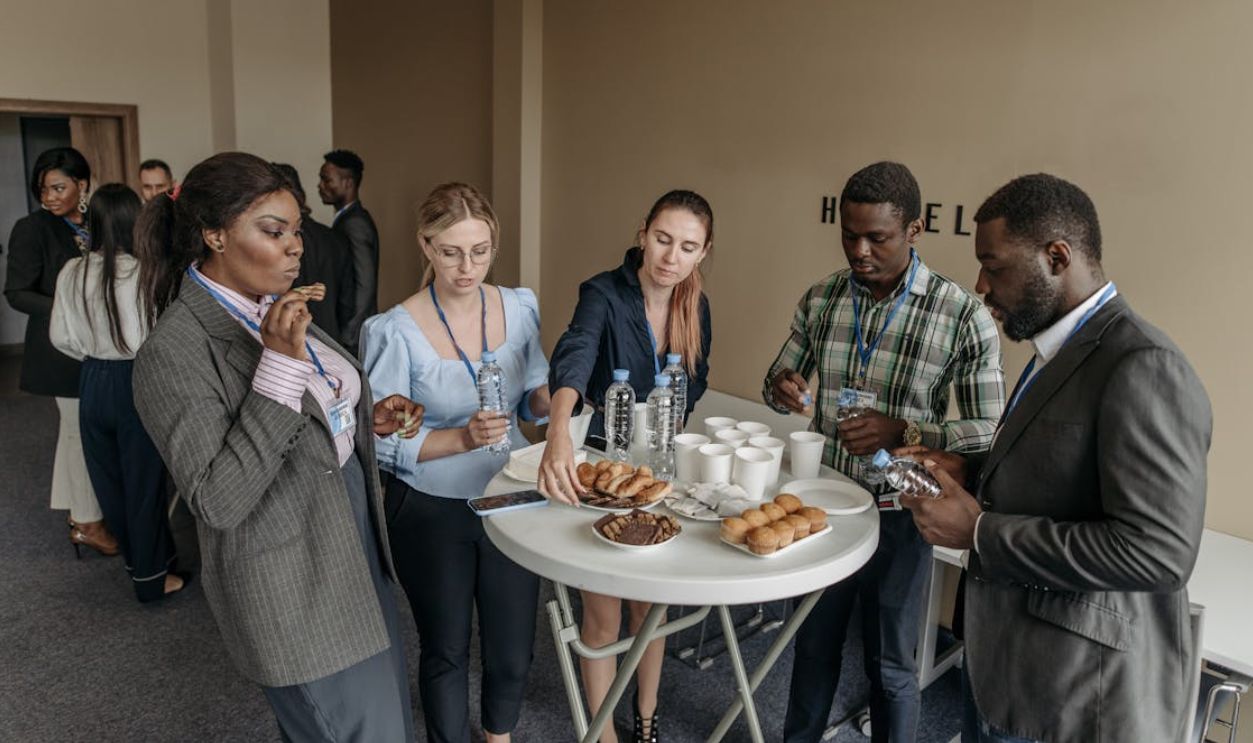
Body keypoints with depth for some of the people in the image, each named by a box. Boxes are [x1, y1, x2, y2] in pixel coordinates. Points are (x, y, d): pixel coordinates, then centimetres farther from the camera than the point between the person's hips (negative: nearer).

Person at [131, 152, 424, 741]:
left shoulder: (274, 308, 4)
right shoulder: (174, 351, -21)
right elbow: (218, 502, -26)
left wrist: (366, 419, -3)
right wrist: (282, 363, -31)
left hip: (356, 547, 8)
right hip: (293, 592, -8)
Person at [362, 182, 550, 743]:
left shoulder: (519, 307, -5)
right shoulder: (394, 332, -18)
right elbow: (383, 444, -15)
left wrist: (547, 397, -17)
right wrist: (463, 438, -30)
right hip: (432, 511, -3)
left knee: (513, 649, 16)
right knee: (446, 650, 17)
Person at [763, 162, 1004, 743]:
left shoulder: (963, 316, -15)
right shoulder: (820, 298, -2)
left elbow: (988, 431, -11)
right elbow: (778, 379, 10)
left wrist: (904, 431, -27)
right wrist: (781, 388, -15)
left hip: (895, 515, -4)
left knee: (889, 664, 15)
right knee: (814, 643, 22)